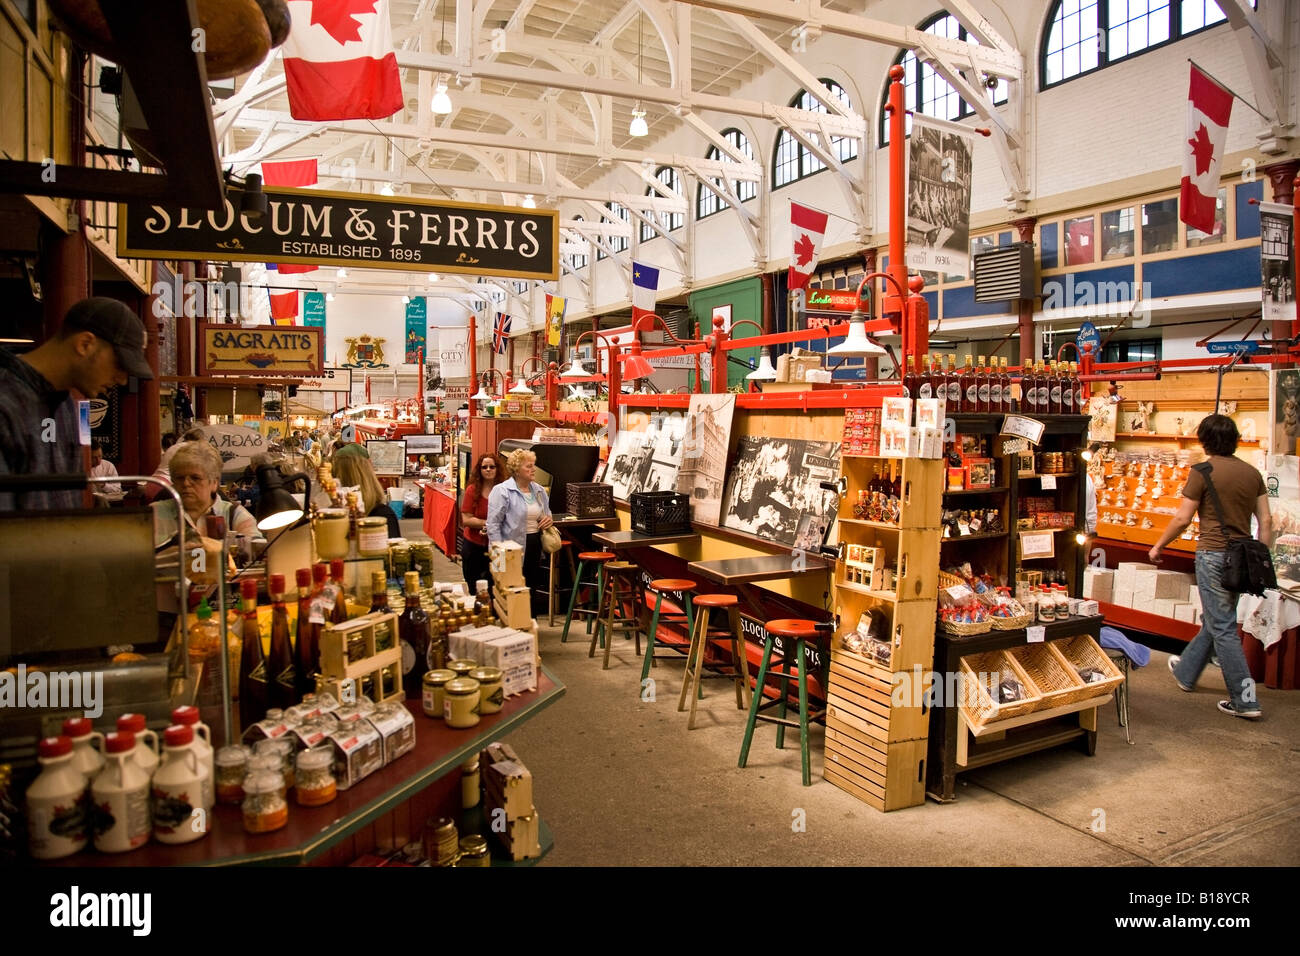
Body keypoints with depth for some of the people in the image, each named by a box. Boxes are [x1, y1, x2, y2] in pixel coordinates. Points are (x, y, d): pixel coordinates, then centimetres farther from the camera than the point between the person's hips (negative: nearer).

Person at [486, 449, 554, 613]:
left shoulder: (539, 490, 12)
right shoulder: (502, 491, -10)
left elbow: (547, 514, 27)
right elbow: (493, 523, -13)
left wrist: (549, 520, 2)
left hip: (535, 547, 7)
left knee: (532, 589, 13)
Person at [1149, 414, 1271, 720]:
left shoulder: (1203, 472, -11)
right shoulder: (1252, 472, 7)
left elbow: (1182, 519, -10)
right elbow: (1265, 521, 8)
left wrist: (1158, 546, 3)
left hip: (1213, 554, -7)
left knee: (1223, 628, -1)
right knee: (1213, 620, 20)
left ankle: (1245, 700, 0)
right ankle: (1185, 671, 38)